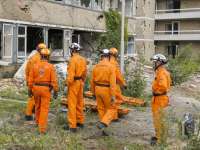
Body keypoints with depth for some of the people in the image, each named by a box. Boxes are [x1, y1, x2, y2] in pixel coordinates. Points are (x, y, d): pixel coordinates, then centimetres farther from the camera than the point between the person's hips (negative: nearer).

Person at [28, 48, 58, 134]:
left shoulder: (35, 66, -1)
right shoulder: (51, 67, -9)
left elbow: (30, 80, -1)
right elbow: (54, 80, -13)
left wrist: (30, 90, 8)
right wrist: (55, 91, -7)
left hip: (36, 88, 3)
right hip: (46, 89, -3)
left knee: (38, 106, 23)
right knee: (44, 109, -1)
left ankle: (38, 122, 41)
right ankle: (42, 128, -5)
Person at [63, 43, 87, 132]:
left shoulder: (73, 60, -18)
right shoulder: (83, 60, 7)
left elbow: (70, 75, -22)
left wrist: (66, 85, -16)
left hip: (73, 83, -8)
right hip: (80, 83, 8)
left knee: (72, 105, -4)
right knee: (79, 103, 17)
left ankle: (72, 126, -1)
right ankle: (80, 122, 28)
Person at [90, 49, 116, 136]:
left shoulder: (96, 66, 3)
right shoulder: (111, 67, -12)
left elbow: (92, 81, 7)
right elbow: (112, 82, -18)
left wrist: (93, 93, 18)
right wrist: (113, 96, -16)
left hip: (98, 89, 5)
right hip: (106, 90, -5)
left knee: (101, 109, 14)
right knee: (112, 109, 10)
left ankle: (104, 129, 19)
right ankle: (103, 124, -9)